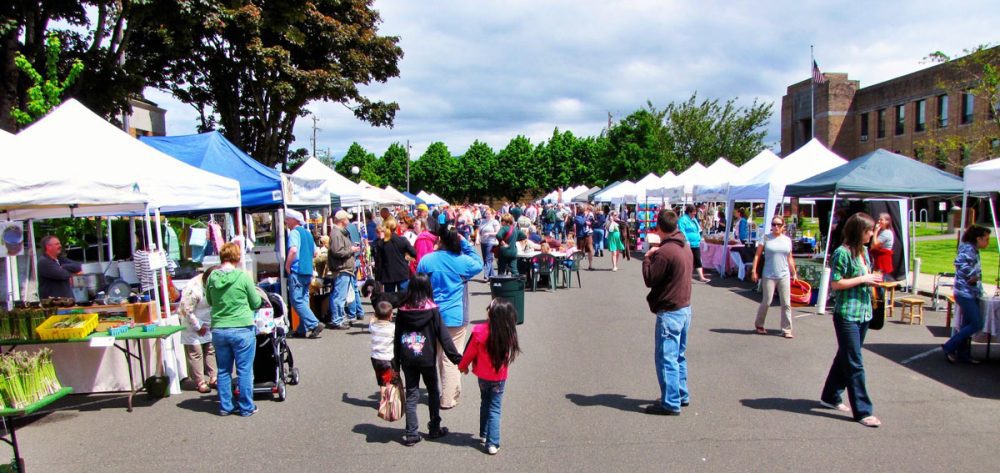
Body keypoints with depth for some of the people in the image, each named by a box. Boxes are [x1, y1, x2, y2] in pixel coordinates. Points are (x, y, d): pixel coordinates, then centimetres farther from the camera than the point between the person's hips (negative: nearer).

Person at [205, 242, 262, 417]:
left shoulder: (212, 277, -3)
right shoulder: (242, 277, -13)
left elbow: (209, 301, 13)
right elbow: (256, 303, -3)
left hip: (218, 330, 4)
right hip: (242, 330, -4)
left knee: (223, 370, 15)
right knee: (245, 370, 7)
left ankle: (226, 406, 23)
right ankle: (246, 407, 14)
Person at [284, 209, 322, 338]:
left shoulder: (294, 232, -10)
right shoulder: (307, 233, 16)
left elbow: (293, 250, -25)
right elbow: (314, 251, 23)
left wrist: (287, 266, -14)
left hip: (296, 271, -9)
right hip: (308, 271, 9)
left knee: (297, 300, -6)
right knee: (303, 300, 10)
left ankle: (315, 324, -14)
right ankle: (302, 329, 13)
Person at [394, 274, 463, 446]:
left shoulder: (402, 310, -4)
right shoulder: (432, 310, -11)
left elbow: (397, 338, 2)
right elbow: (443, 336, -11)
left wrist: (396, 361, 10)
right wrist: (456, 358, -7)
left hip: (407, 360, 2)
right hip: (427, 359, -2)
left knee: (411, 395, 8)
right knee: (433, 393, 16)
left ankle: (411, 434, 6)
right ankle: (434, 429, 23)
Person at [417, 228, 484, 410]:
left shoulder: (426, 260, -6)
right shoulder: (462, 261, -12)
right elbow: (479, 264, 9)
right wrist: (465, 243, 3)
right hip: (455, 316, -3)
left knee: (440, 355, 20)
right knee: (452, 358, 3)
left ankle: (452, 391, 34)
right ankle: (448, 398, 6)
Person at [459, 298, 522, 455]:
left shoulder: (479, 331, -23)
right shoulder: (508, 334, -18)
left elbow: (470, 352, -10)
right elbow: (508, 355, -2)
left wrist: (463, 366, 8)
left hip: (483, 375, 0)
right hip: (499, 377, 0)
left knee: (485, 403, 24)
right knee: (495, 409, 8)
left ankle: (484, 434, 35)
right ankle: (492, 443, 4)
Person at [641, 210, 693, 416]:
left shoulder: (665, 252, -21)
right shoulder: (685, 248, 8)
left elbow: (649, 279, -15)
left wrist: (647, 258, 0)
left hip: (670, 312, -9)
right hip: (685, 308, 9)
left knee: (666, 358, -2)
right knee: (679, 356, 19)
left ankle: (671, 403, 3)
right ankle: (682, 395, 28)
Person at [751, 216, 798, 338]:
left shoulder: (787, 240, 8)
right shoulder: (766, 238, -2)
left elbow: (789, 258, 15)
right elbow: (757, 254, -2)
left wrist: (794, 273, 15)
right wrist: (754, 270, -9)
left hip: (784, 276, 3)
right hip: (769, 276, -3)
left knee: (786, 304, 3)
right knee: (766, 302, 1)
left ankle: (786, 330, 10)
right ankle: (759, 324, 22)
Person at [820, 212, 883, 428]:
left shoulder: (863, 251, 11)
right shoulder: (843, 253, -15)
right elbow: (835, 283, -18)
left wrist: (872, 279, 2)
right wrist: (863, 279, -16)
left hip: (863, 313, 9)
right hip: (847, 314, -9)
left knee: (845, 357, 17)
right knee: (854, 364, -4)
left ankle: (830, 397, 30)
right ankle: (862, 411, 1)